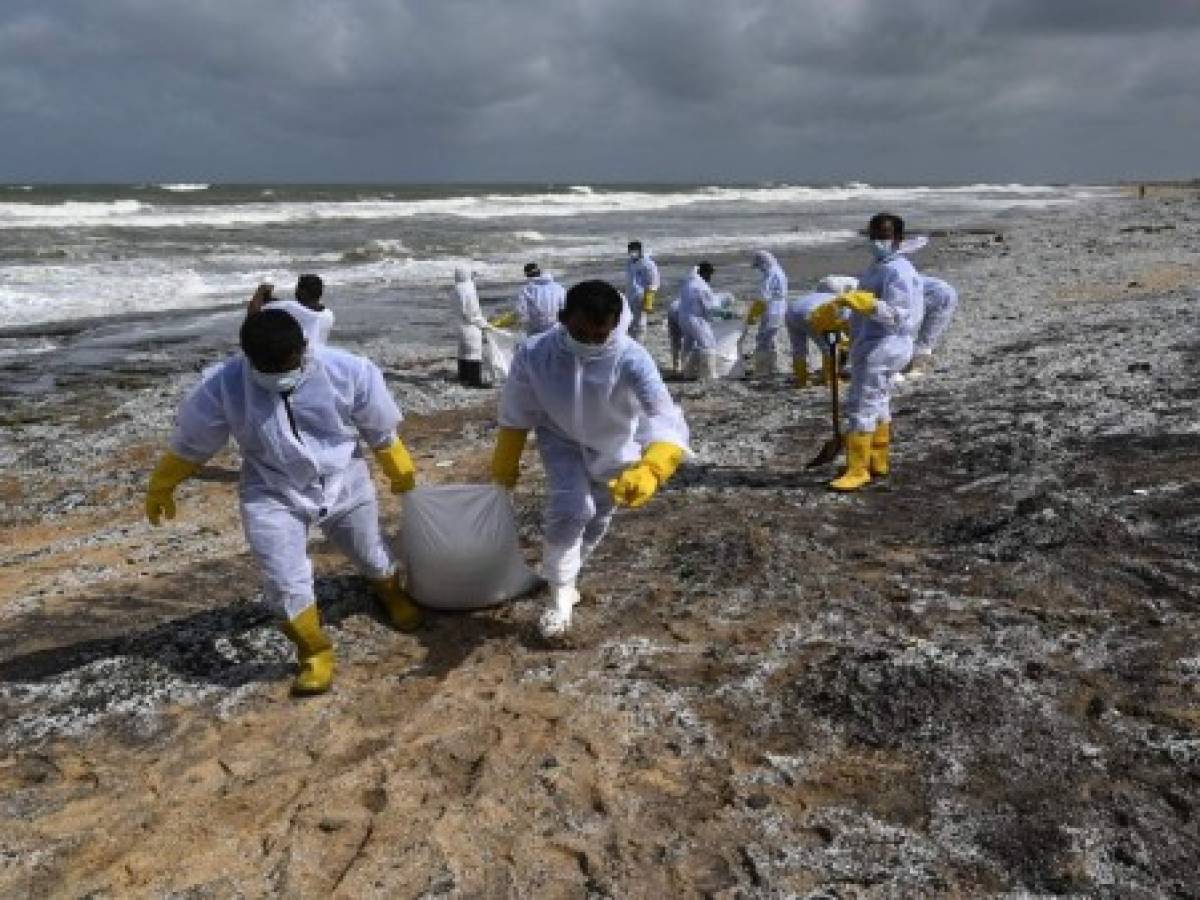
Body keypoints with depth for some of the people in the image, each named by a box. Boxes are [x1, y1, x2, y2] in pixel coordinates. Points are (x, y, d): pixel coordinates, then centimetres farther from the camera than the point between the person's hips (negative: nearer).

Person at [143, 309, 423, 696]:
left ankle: (391, 593, 55)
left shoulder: (347, 370, -23)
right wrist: (160, 488, 8)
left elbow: (381, 429, -5)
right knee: (284, 581, -9)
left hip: (344, 484, 1)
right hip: (272, 494, -1)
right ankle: (314, 652, 16)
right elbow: (191, 444, -5)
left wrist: (401, 472, 9)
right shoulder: (222, 386, -22)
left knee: (369, 553, 21)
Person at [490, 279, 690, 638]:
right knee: (569, 510, -20)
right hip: (561, 440, -1)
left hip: (614, 447, 1)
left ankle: (565, 574, 48)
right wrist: (505, 464, -2)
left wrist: (650, 470, -69)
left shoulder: (631, 358, -38)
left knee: (598, 518, 18)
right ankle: (561, 593, 2)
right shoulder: (534, 354, -32)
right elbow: (516, 415, -14)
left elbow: (667, 420, -50)